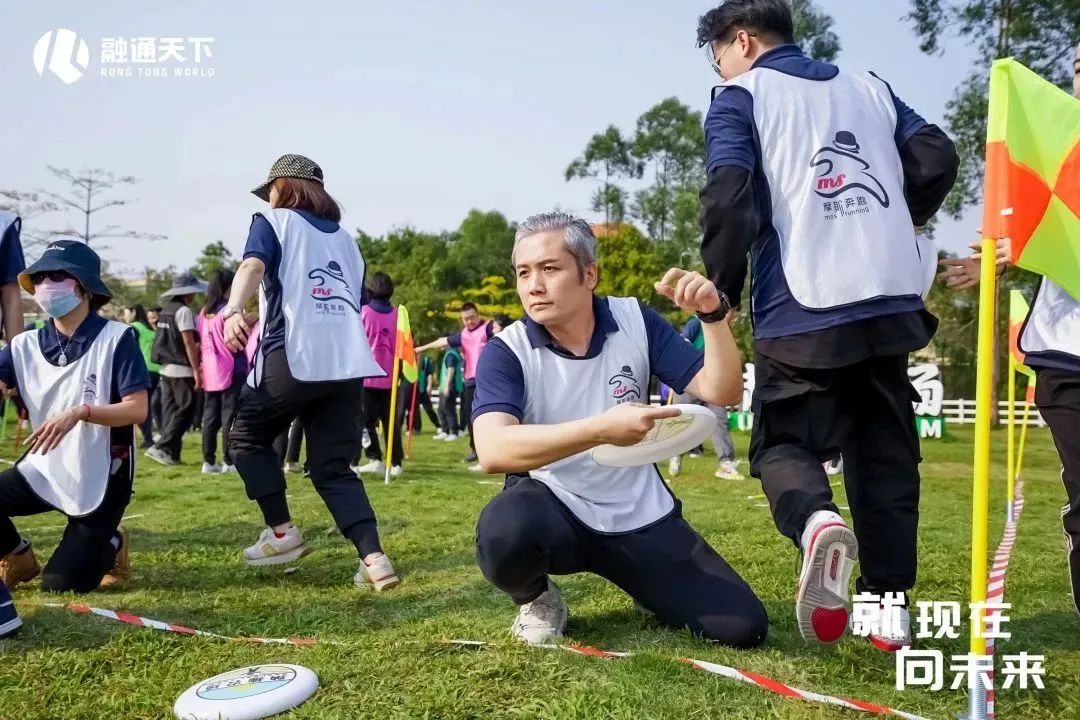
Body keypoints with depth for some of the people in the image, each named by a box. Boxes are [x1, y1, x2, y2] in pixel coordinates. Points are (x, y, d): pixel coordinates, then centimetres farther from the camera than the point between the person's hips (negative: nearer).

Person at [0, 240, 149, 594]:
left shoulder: (116, 338, -14)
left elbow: (137, 410, -18)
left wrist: (79, 412, -31)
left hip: (100, 480, -4)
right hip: (44, 471, 4)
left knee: (61, 583, -4)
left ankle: (110, 546, 31)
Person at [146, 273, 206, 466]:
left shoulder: (166, 311, 15)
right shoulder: (183, 311, -12)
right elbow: (189, 343, -17)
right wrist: (196, 369, -17)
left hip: (167, 368, 9)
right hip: (181, 370, -9)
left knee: (170, 410, 9)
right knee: (185, 411, -4)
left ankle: (170, 452, 10)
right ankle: (161, 448, -9)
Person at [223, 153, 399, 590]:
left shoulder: (274, 221, 10)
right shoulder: (345, 239, 26)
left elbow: (253, 265, -11)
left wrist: (233, 311, -28)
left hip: (292, 356, -5)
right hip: (349, 364, 5)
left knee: (247, 437, 19)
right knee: (333, 467, 10)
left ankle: (282, 532, 12)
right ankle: (373, 559, -5)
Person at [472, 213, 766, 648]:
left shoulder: (635, 322, -6)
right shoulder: (506, 352, -15)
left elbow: (721, 392, -8)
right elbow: (492, 450, -32)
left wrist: (712, 315, -26)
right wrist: (601, 428, -44)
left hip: (640, 515, 3)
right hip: (554, 508, -2)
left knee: (742, 627, -8)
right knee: (504, 533, -38)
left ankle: (640, 584, 22)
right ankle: (536, 598, -1)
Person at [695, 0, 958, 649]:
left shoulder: (740, 97, 4)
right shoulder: (869, 85, 19)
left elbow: (729, 198, -11)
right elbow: (937, 158, 11)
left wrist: (720, 293, -1)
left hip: (802, 310, -5)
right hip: (892, 302, 5)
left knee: (784, 443, 8)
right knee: (886, 454, 14)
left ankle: (817, 521, -23)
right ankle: (890, 603, 13)